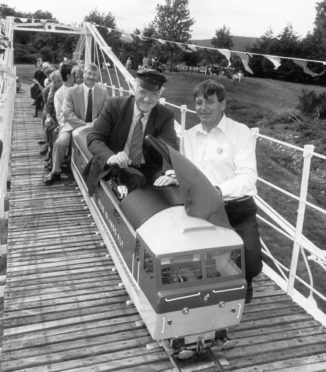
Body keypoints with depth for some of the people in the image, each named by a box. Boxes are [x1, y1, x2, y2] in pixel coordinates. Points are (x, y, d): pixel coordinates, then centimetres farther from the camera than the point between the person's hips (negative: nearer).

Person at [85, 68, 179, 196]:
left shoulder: (166, 116, -2)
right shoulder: (115, 105, -3)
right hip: (114, 167, -2)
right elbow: (94, 138, -7)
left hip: (149, 171, 2)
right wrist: (111, 157, -30)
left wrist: (170, 173, -40)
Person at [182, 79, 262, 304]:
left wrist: (219, 190, -35)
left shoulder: (240, 132, -5)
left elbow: (248, 176, -17)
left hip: (238, 209, -4)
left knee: (250, 263, -23)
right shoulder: (189, 136, 12)